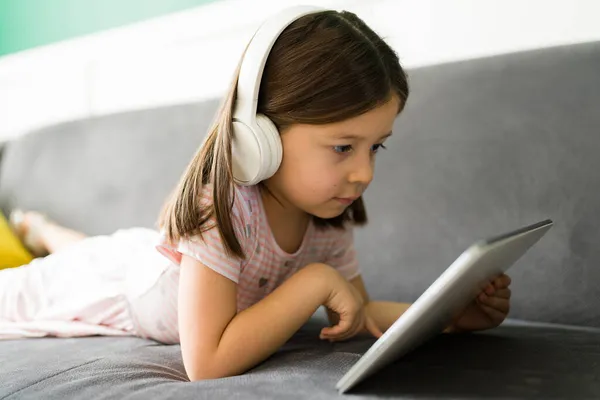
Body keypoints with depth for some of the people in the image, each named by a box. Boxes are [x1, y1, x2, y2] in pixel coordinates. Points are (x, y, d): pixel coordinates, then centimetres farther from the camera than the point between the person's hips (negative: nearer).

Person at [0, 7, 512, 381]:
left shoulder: (329, 213, -22)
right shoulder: (221, 205, -43)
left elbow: (357, 314, -11)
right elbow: (206, 362, -48)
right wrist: (315, 280, -45)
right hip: (108, 279, -7)